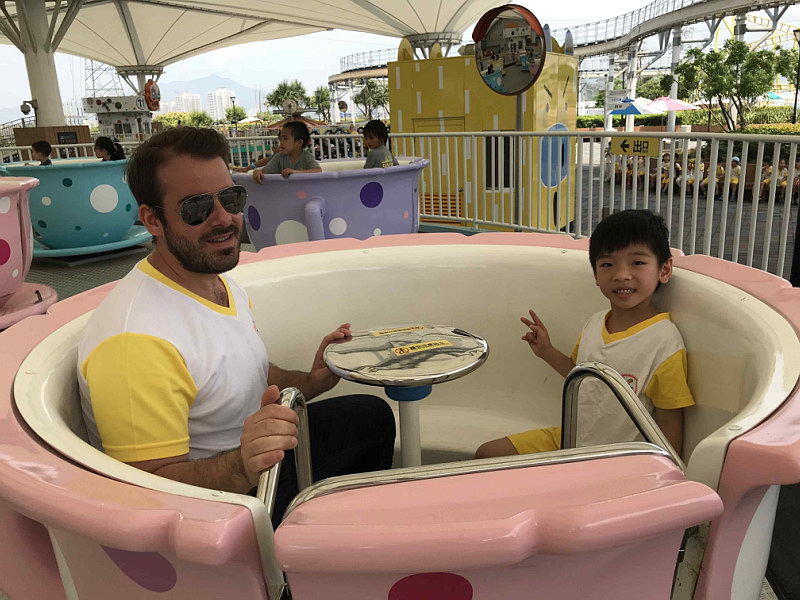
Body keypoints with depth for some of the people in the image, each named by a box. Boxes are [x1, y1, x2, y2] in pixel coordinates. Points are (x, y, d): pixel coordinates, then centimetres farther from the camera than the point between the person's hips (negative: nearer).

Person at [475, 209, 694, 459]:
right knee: (487, 454, 8)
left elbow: (669, 422, -15)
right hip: (567, 438, 7)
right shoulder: (594, 323, 1)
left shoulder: (664, 342, -20)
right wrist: (548, 352, 6)